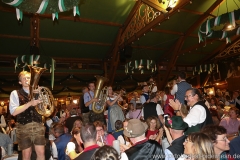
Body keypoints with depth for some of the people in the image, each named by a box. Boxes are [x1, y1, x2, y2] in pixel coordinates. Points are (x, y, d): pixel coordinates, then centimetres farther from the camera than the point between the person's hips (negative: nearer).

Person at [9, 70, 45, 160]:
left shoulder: (37, 92, 10)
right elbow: (14, 112, -11)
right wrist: (30, 103, -20)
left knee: (41, 153, 1)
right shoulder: (15, 93, 1)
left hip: (38, 126, 2)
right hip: (23, 127, -2)